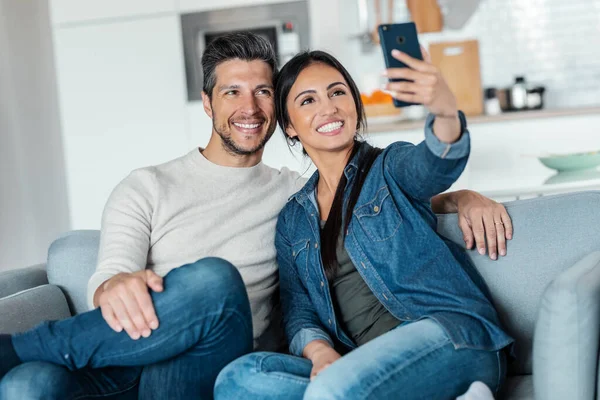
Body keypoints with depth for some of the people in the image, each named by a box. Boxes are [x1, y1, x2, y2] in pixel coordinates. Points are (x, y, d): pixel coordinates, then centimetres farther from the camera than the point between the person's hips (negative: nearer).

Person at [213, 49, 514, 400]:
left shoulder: (389, 168, 8)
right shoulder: (292, 220, 20)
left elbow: (438, 166, -16)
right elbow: (298, 310, 12)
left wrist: (446, 111, -39)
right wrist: (320, 352, -11)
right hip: (369, 366, 6)